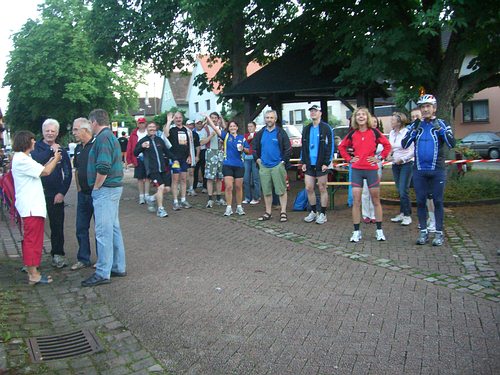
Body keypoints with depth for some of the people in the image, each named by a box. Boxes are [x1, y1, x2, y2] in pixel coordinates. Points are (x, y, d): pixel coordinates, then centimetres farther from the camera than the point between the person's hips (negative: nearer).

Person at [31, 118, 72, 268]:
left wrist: (62, 192, -5)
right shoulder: (36, 147, 3)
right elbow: (35, 160, -19)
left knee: (57, 225, 6)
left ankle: (57, 255, 18)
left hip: (55, 194, 1)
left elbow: (68, 173, 5)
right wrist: (51, 150, -22)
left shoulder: (61, 151, 8)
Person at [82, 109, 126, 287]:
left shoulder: (103, 138, -14)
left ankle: (102, 273, 1)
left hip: (105, 190, -10)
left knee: (104, 232, -5)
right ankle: (118, 267, 22)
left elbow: (103, 167, -25)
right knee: (114, 229, 14)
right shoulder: (111, 137, 17)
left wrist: (96, 187, -12)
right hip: (115, 187, 10)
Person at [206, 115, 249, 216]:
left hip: (239, 165, 1)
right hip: (227, 165, -1)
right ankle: (229, 208, 3)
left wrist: (243, 149, -10)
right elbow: (214, 127, -4)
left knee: (238, 187, 8)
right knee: (229, 187, -5)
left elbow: (248, 150, 12)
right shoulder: (226, 135, 4)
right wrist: (207, 117, -11)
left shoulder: (242, 138, 9)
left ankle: (239, 207, 19)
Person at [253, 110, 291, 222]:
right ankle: (268, 213, 18)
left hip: (278, 166, -4)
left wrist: (284, 161, -6)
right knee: (266, 191, 9)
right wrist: (257, 159, 11)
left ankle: (283, 212, 6)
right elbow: (255, 148, 20)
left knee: (281, 190, -2)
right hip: (264, 166, 4)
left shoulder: (281, 132, -1)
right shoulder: (260, 133, 11)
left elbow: (288, 148, -1)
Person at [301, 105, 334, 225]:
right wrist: (303, 162, 7)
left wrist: (326, 163, -14)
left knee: (322, 189, 2)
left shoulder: (326, 128, -4)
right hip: (309, 164, 5)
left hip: (321, 164, -5)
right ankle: (313, 212, 20)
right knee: (309, 188, 5)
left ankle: (323, 214, 12)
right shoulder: (306, 129, 12)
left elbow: (330, 146, -8)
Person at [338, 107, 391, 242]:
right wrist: (349, 159, 5)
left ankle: (379, 230, 18)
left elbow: (387, 145, 7)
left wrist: (380, 158, -1)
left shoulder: (374, 132, -1)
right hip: (356, 170, 1)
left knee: (376, 200, 7)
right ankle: (356, 232, 7)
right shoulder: (352, 133, 3)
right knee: (356, 201, -1)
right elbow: (342, 147, 16)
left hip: (371, 169, -1)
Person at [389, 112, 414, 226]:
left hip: (406, 164, -7)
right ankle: (402, 213, 21)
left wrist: (402, 159, -17)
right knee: (400, 191, 12)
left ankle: (407, 215, 0)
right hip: (395, 165, 7)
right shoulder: (391, 133, 8)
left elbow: (413, 150, -14)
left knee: (404, 191, -9)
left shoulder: (407, 133, -14)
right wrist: (389, 155, 0)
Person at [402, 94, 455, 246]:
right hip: (419, 170, 2)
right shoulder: (415, 125, 8)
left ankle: (439, 233, 11)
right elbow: (404, 145, -2)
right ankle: (423, 232, 15)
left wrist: (440, 129, -21)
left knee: (438, 201, 3)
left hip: (437, 170, -2)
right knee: (420, 201, 6)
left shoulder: (441, 124, 2)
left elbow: (452, 144, -11)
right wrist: (413, 130, -14)